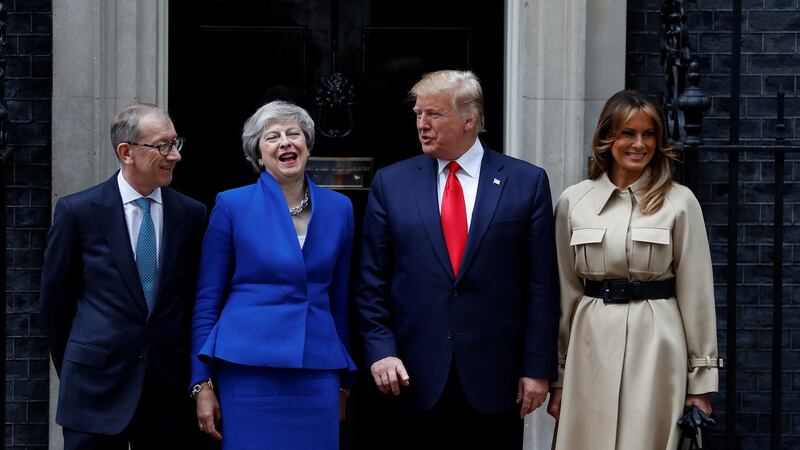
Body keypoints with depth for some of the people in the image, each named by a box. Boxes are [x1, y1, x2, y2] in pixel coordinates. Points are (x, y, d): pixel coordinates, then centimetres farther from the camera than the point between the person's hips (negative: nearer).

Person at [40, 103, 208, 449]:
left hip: (169, 387, 2)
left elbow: (196, 297, 12)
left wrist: (185, 370, 11)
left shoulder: (191, 214, 5)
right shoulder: (77, 211, -2)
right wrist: (74, 371, 10)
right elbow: (54, 298, 5)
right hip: (97, 390, -2)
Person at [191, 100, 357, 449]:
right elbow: (206, 300, 1)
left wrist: (342, 381, 15)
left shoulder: (338, 208, 9)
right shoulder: (232, 205, -1)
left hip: (317, 370, 3)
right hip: (249, 369, -3)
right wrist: (202, 383, -3)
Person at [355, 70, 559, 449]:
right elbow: (372, 283, 6)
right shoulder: (390, 183, 6)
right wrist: (381, 351, -6)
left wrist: (538, 368, -3)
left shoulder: (526, 182, 2)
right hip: (415, 379, 1)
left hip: (495, 379, -1)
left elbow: (541, 284, 1)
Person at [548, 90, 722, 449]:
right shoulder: (573, 202, 5)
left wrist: (701, 379, 1)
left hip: (656, 345, -2)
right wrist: (558, 375, 9)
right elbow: (565, 292, 9)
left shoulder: (679, 202, -1)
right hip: (591, 345, 2)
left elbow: (695, 293, 1)